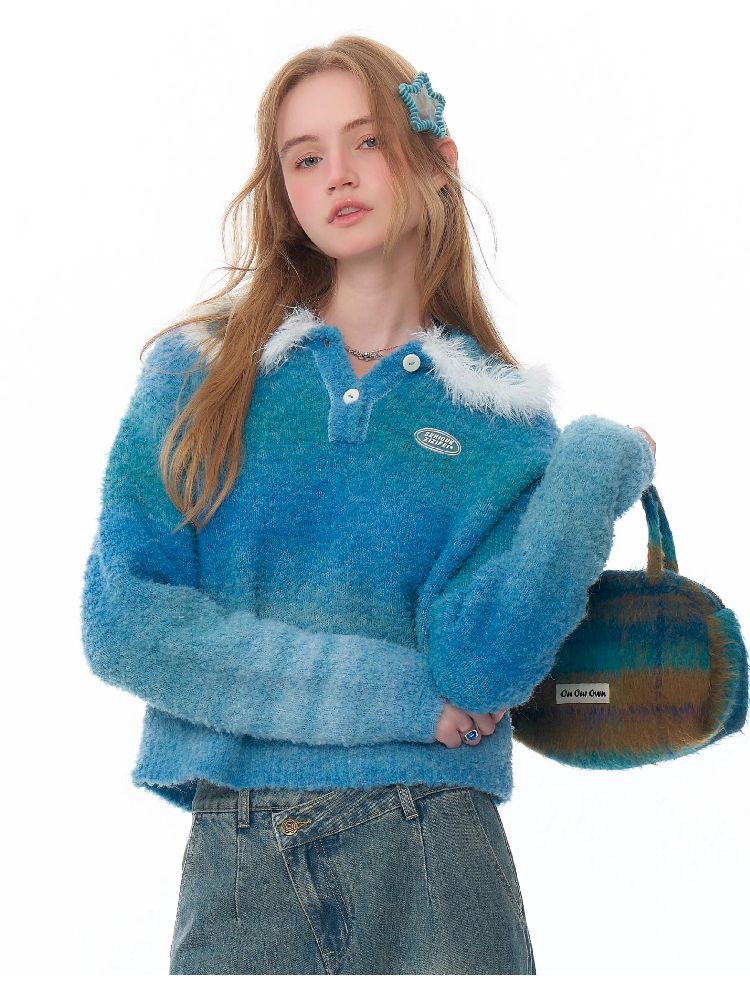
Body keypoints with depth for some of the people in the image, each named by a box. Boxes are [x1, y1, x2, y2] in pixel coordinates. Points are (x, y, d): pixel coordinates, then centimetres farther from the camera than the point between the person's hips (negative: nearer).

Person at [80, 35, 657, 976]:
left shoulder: (503, 417, 5)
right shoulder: (199, 370, 4)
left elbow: (481, 663, -7)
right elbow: (122, 618, -5)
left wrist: (598, 466, -14)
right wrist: (392, 691, -8)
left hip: (434, 844, 0)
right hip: (235, 856, 0)